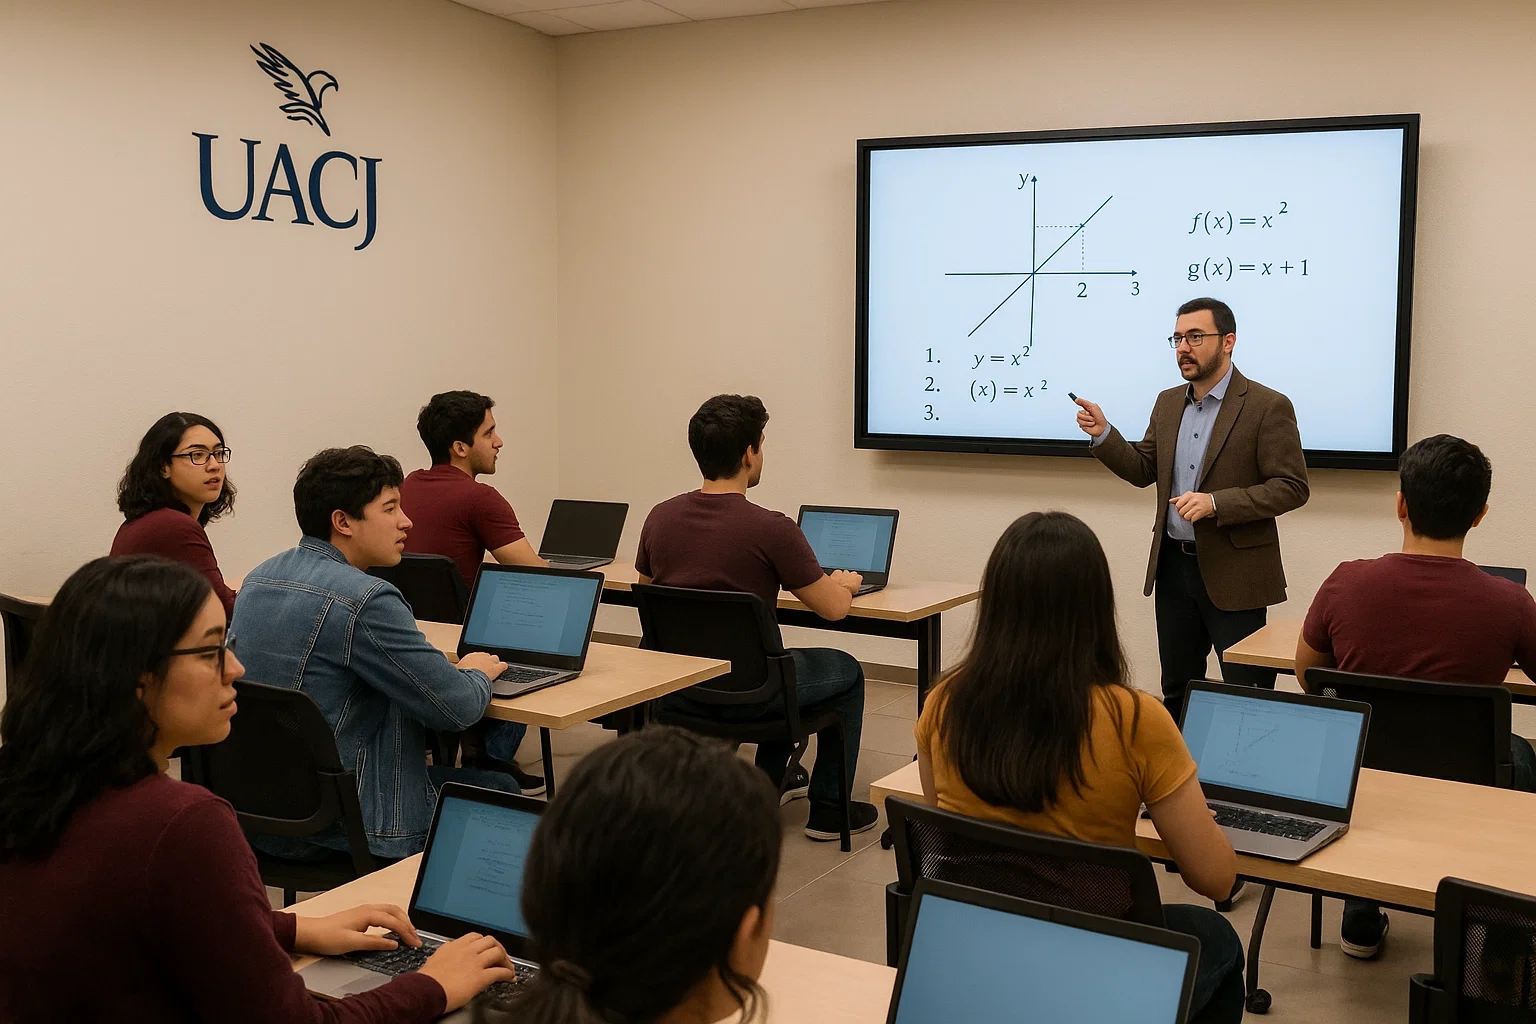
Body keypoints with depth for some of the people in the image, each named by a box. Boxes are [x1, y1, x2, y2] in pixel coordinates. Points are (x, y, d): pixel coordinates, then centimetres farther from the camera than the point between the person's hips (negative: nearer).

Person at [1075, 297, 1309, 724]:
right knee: (1177, 690, 16)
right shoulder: (1168, 403, 11)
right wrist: (1102, 434, -4)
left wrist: (1216, 503, -24)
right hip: (1173, 565, 6)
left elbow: (1291, 488, -13)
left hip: (1233, 573, -6)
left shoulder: (1267, 407, -10)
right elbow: (1143, 469, 13)